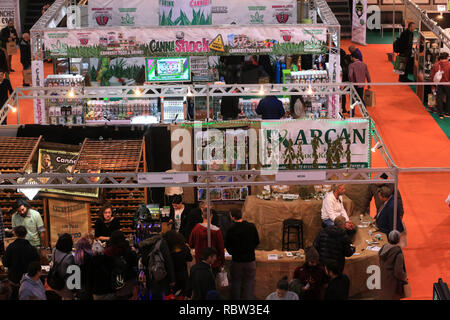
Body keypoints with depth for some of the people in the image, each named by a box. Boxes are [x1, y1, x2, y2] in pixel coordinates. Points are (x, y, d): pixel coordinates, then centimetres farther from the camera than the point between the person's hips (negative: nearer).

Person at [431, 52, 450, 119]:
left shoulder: (436, 65, -3)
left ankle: (441, 113, 9)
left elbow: (432, 76, 3)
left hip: (438, 84, 2)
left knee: (439, 99, 8)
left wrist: (433, 86, 11)